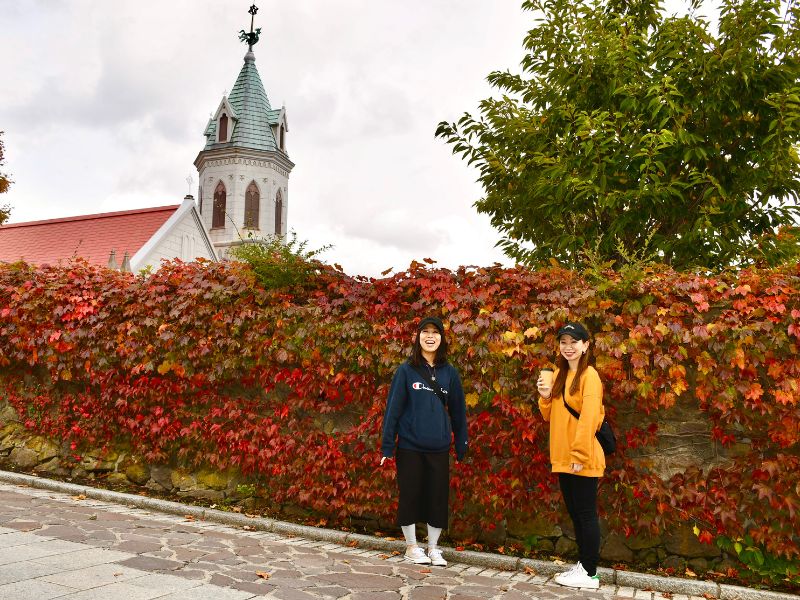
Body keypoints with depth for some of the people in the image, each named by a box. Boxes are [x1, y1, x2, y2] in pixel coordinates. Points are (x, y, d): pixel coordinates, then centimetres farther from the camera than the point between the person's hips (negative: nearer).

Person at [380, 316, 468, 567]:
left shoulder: (450, 373, 4)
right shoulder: (406, 370, -3)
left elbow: (457, 411, 8)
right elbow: (393, 408, -3)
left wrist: (462, 446, 7)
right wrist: (387, 446, -5)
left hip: (439, 449, 2)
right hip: (409, 447, -2)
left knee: (438, 498, 7)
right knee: (410, 496, 7)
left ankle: (433, 548, 25)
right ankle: (411, 547, 25)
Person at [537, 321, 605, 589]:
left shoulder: (589, 375, -12)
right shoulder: (559, 374, 13)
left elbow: (589, 418, -19)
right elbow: (551, 416, 16)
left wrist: (580, 455, -21)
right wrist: (545, 397, -3)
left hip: (582, 460, -8)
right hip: (562, 458, 8)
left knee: (586, 515, 2)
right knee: (575, 514, 15)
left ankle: (590, 574, 12)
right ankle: (582, 565, 27)